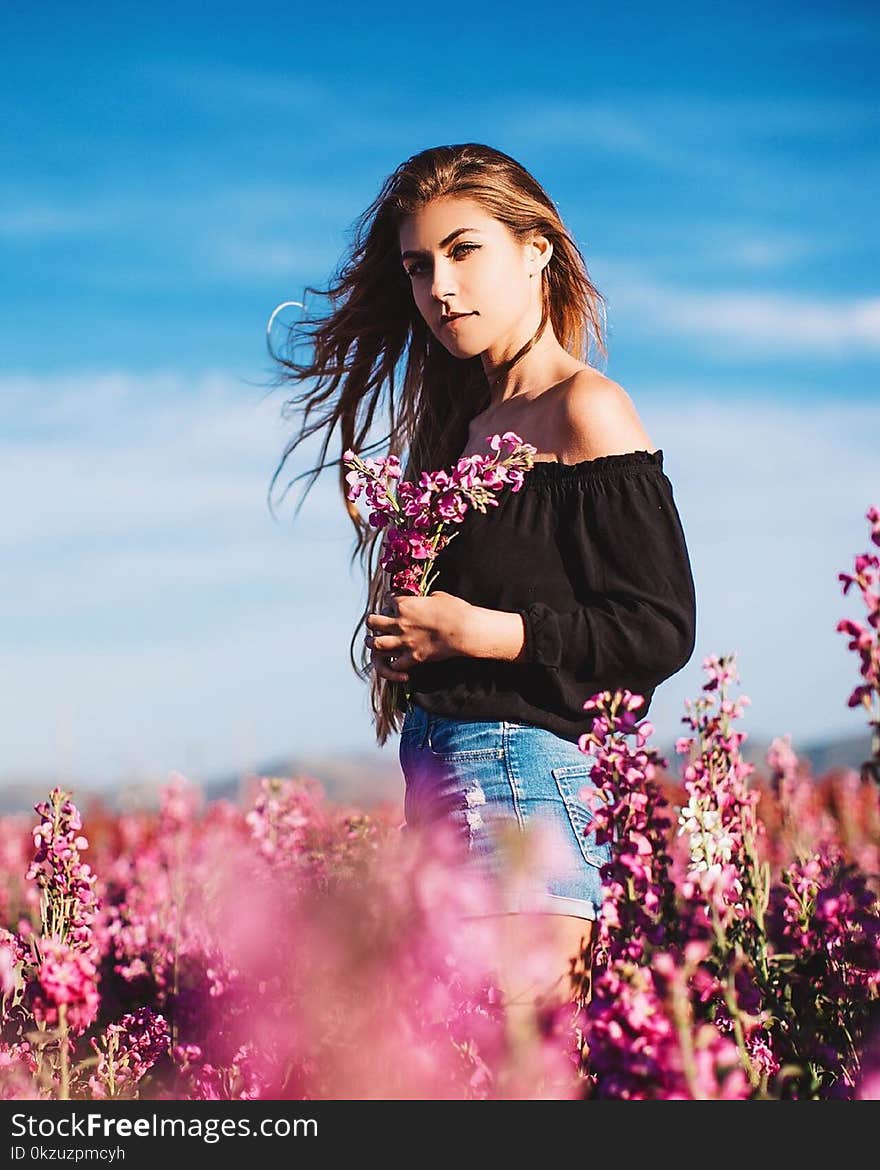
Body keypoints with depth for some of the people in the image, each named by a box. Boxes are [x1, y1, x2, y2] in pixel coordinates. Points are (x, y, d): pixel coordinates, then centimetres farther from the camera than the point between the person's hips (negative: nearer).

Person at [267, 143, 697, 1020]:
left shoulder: (586, 411, -6)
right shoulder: (469, 425, 17)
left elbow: (660, 630, -12)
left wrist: (477, 633, -13)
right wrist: (404, 634, 0)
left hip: (524, 776, -8)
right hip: (439, 778, 8)